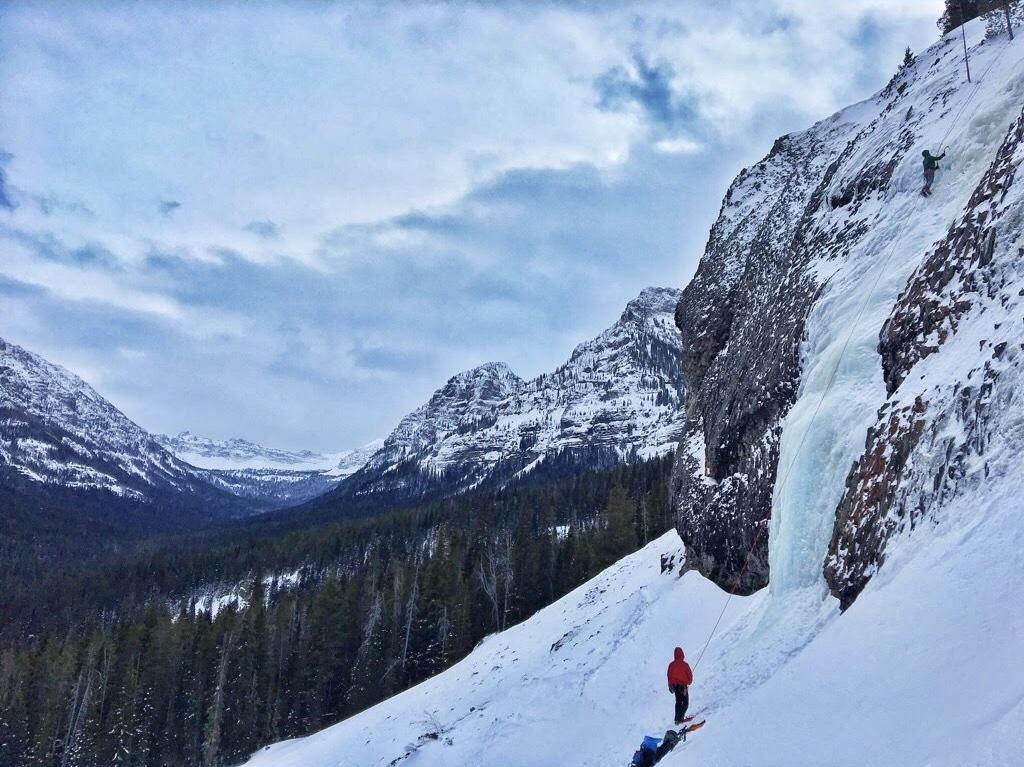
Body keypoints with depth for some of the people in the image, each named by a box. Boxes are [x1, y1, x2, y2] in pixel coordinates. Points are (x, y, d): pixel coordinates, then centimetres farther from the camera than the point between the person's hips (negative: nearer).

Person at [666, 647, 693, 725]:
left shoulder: (671, 665, -4)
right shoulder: (684, 664, -16)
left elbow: (669, 676, 4)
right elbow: (690, 675, -7)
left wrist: (670, 686, 17)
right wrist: (689, 682, 15)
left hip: (675, 686, 4)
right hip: (683, 686, -4)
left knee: (678, 702, 19)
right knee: (685, 703, 5)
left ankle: (677, 718, 21)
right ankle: (680, 717, -11)